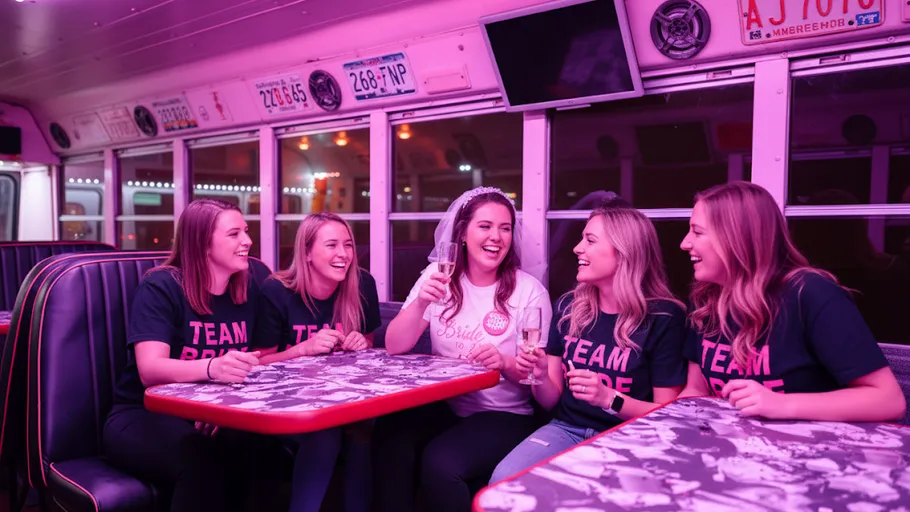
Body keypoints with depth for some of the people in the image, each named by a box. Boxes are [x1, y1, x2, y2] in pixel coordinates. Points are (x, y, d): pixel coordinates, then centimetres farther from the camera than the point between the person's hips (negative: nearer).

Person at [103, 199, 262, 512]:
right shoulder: (161, 287, -11)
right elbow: (150, 369, -23)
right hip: (143, 417, -4)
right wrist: (212, 367, -43)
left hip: (214, 415, 5)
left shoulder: (247, 292, 6)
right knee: (202, 459, -37)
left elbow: (248, 368, 7)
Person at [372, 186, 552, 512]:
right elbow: (395, 347, -4)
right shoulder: (439, 276, 2)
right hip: (443, 407, 3)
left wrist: (505, 364, -26)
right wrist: (421, 303, -22)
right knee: (390, 435, -28)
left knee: (440, 461, -29)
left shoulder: (529, 290, -6)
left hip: (504, 417, -2)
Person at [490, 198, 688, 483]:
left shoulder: (663, 318, -9)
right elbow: (552, 401, 10)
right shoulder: (569, 307, 5)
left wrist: (609, 399, -22)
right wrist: (540, 377, -13)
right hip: (566, 429, 4)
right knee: (504, 480, -25)